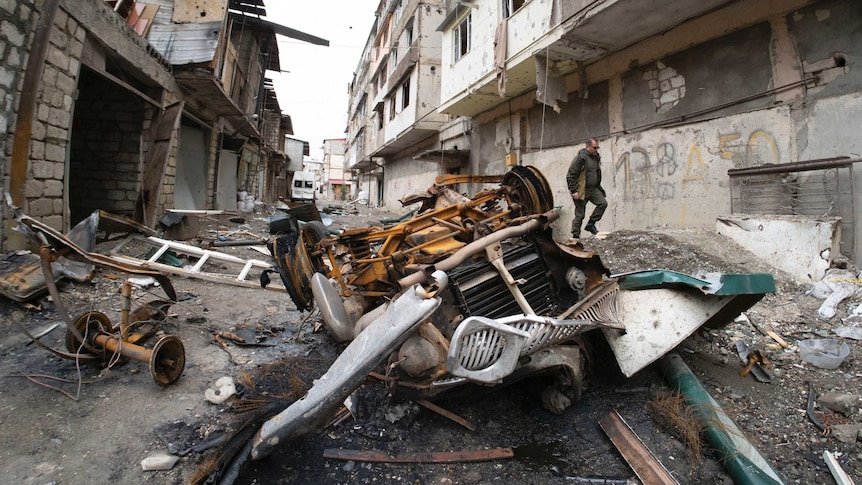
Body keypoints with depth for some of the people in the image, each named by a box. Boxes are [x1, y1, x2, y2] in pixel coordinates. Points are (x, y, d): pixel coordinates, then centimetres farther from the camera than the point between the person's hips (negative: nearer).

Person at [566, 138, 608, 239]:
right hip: (581, 190, -7)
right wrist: (574, 191, -20)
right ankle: (575, 236, 10)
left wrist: (598, 187, 21)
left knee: (603, 203, -9)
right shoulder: (580, 158, -16)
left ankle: (590, 224, 5)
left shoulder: (596, 157, 9)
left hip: (593, 189, 7)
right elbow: (570, 176, -17)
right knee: (580, 214, -2)